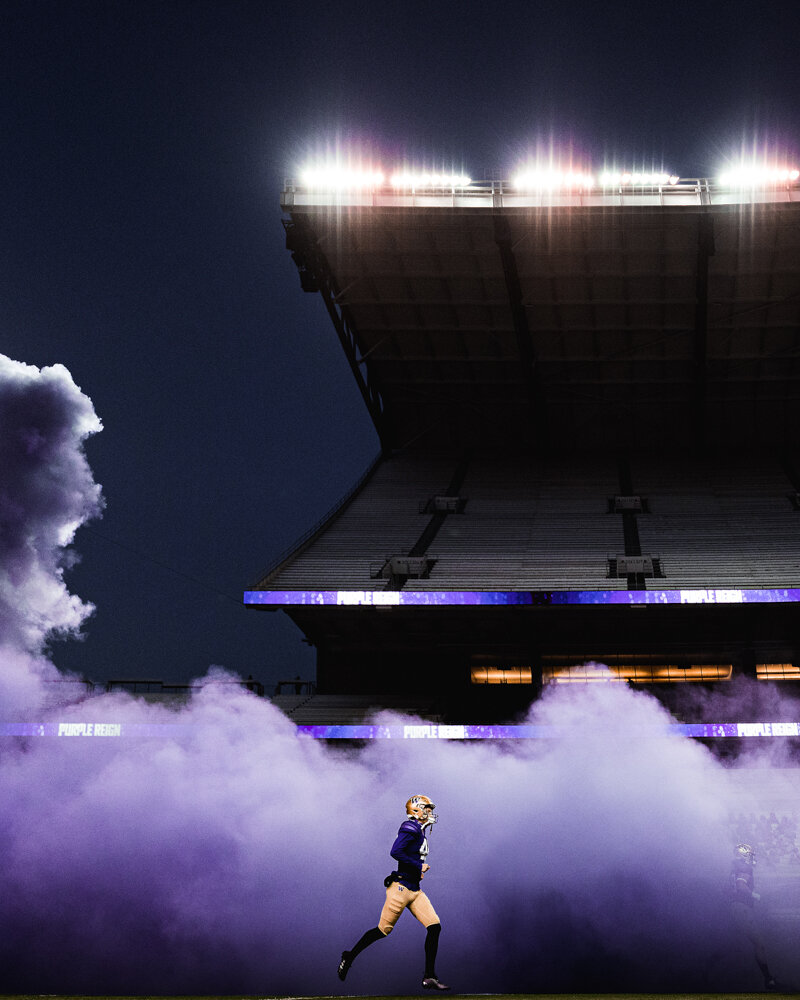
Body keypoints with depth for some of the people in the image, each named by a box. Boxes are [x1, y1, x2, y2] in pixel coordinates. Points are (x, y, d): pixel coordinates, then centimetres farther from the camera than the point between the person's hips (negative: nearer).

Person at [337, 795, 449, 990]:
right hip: (401, 888, -9)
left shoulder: (420, 830, 16)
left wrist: (419, 870, 9)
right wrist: (419, 866, -18)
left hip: (415, 890, 9)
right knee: (383, 930, 0)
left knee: (435, 927, -3)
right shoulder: (411, 828, -13)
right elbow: (395, 852, -25)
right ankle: (349, 957, 20)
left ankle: (429, 978, -1)